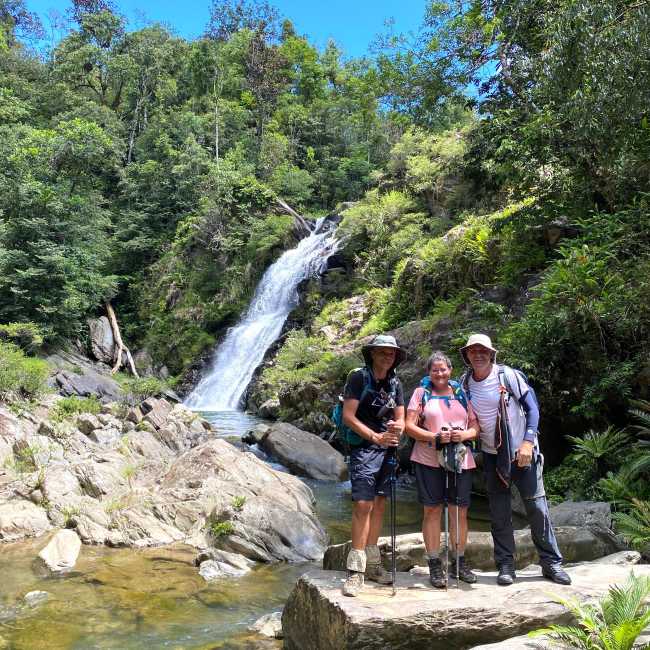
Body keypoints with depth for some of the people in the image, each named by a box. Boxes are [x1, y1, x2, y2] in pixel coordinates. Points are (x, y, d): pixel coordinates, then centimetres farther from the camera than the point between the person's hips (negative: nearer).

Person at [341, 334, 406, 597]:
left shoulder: (395, 383, 11)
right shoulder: (358, 377, -7)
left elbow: (400, 419, 10)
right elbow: (348, 416, -13)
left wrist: (397, 427, -14)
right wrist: (376, 437, -19)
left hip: (387, 450, 6)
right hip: (364, 448, -6)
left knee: (379, 505, 9)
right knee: (363, 505, -12)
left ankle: (372, 563, 19)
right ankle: (355, 569, -8)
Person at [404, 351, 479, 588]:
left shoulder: (462, 394, 13)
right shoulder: (421, 393, 6)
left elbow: (476, 426, 12)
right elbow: (410, 426, -2)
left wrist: (465, 434, -10)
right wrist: (435, 437, -15)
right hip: (429, 459, -2)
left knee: (459, 511, 6)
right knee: (432, 510, 1)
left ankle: (459, 561, 21)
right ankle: (434, 564, 13)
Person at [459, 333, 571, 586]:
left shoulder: (508, 376, -9)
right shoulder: (465, 384, 1)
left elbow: (532, 408, -8)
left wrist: (528, 442, -17)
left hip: (522, 451, -3)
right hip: (492, 455, 3)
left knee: (537, 506, -2)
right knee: (499, 513, 5)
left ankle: (551, 562, 11)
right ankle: (505, 565, 15)